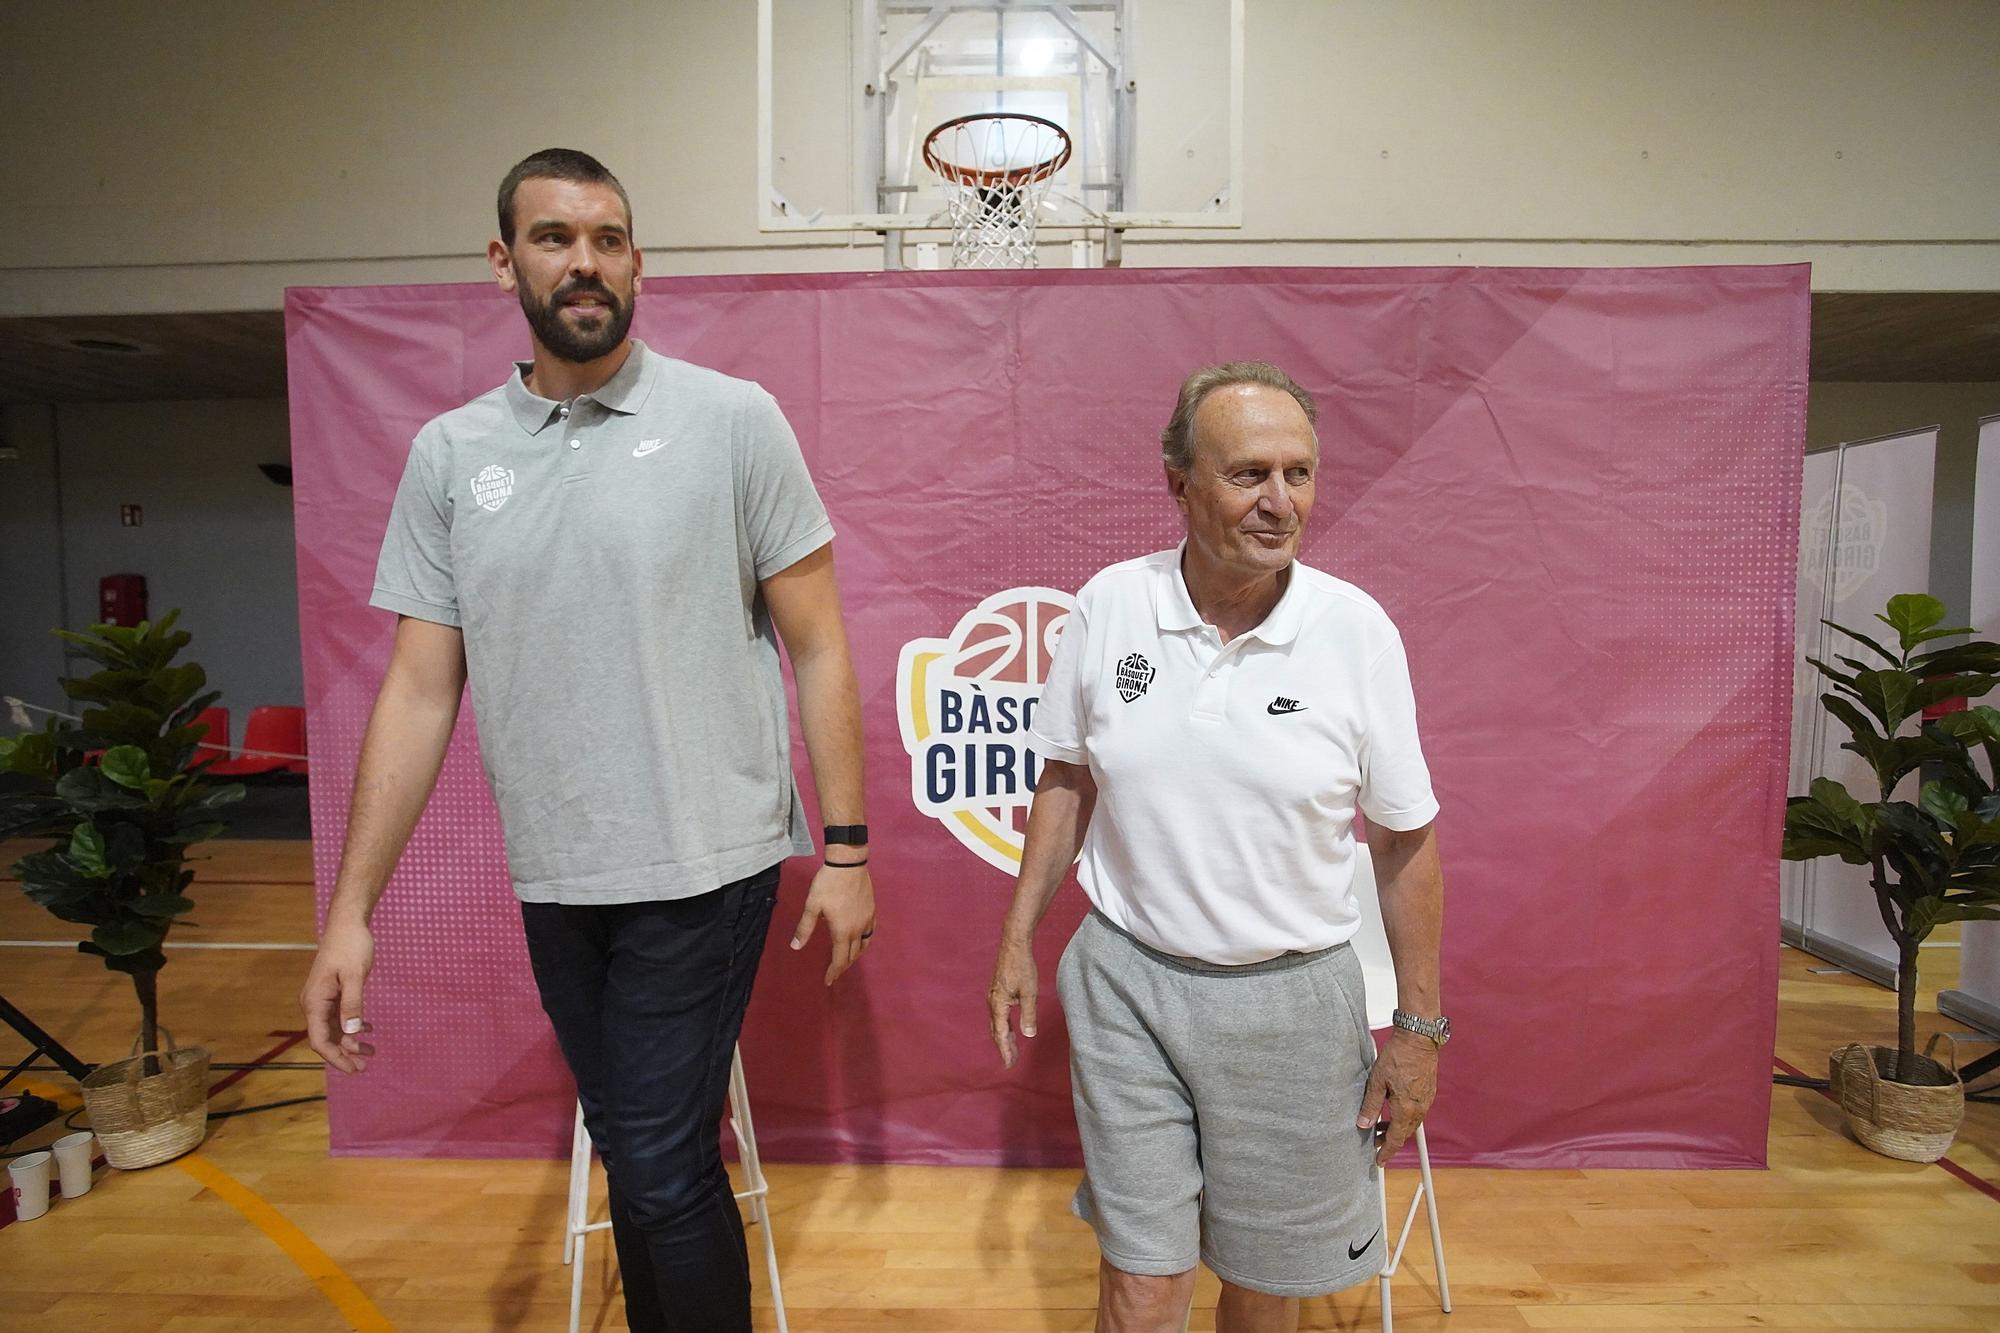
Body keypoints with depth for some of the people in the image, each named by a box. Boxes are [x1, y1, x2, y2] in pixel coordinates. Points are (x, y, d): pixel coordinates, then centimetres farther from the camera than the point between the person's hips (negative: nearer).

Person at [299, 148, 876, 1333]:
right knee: (631, 1150, 19)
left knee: (663, 1166, 1)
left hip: (704, 866, -4)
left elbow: (819, 646, -6)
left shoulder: (732, 419, -6)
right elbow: (419, 690, 5)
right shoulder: (449, 454, 5)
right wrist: (351, 909, 2)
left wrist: (845, 846, -8)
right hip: (554, 879, 4)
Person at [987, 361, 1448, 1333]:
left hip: (1289, 997, 0)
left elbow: (1404, 839, -2)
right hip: (1124, 976, 1)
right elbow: (1067, 778, 5)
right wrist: (1018, 935, 6)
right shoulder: (1108, 606, -7)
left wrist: (1419, 1026, 1)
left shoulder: (1357, 630, -11)